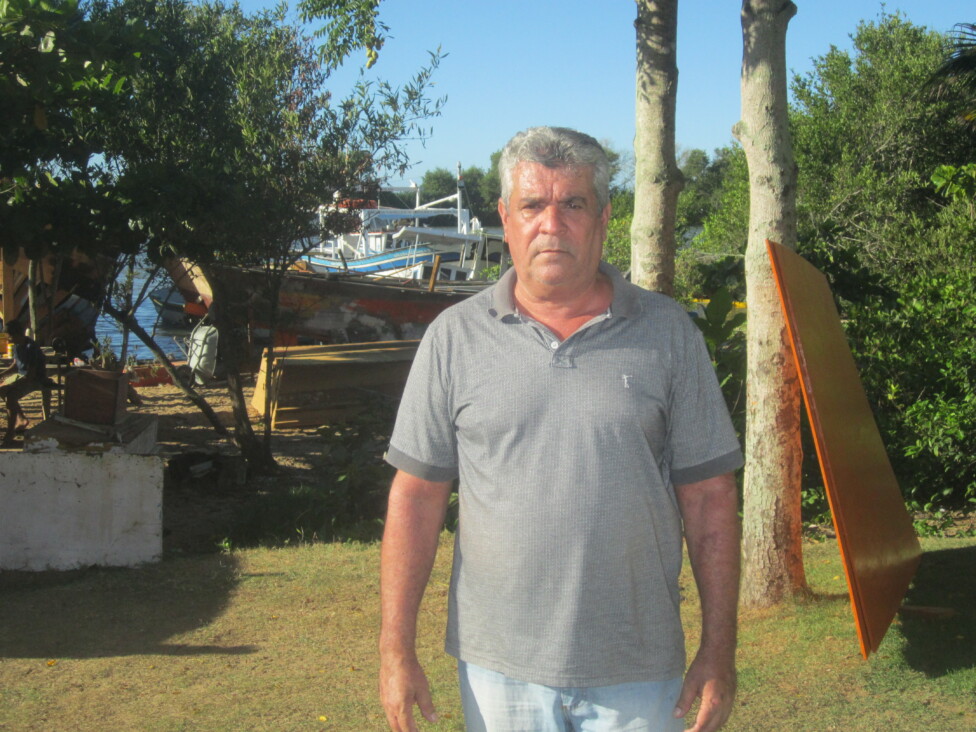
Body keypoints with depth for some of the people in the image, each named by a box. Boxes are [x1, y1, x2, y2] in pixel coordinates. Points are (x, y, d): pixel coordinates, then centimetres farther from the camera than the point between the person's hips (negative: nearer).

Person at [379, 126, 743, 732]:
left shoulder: (668, 332, 1)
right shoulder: (455, 337, 1)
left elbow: (709, 496, 1)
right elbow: (417, 495, 1)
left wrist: (719, 650, -2)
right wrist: (397, 648, -2)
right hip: (499, 665, 0)